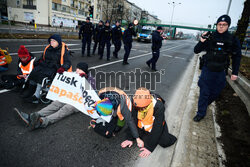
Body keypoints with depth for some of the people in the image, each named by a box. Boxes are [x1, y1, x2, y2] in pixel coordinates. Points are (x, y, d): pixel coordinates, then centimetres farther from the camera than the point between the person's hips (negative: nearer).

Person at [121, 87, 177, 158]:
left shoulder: (159, 106, -35)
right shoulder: (135, 103, -27)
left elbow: (157, 128, -31)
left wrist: (149, 148, -30)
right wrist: (130, 138, -14)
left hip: (157, 125, -3)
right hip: (142, 126, 3)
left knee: (165, 142, -17)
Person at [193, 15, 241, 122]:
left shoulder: (233, 40, -3)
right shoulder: (210, 37, -6)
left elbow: (236, 57, 6)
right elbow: (196, 51, -3)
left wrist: (235, 72, 4)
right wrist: (201, 42, -21)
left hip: (221, 72, 2)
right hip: (207, 70, -2)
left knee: (215, 93, 15)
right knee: (204, 92, 2)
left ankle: (204, 104, 41)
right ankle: (201, 113, 14)